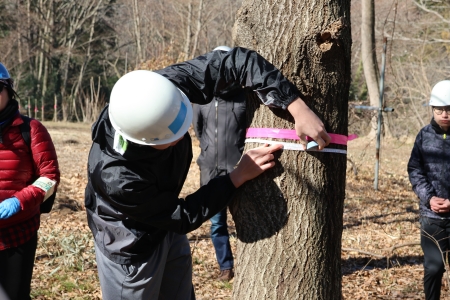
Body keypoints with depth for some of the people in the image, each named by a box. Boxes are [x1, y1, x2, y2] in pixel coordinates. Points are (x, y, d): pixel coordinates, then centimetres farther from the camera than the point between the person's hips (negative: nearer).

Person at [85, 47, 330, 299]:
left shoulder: (166, 88, -29)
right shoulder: (117, 178, -39)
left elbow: (238, 62, -23)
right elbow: (184, 217, -24)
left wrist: (298, 107, -31)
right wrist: (239, 177, -21)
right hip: (129, 244, -6)